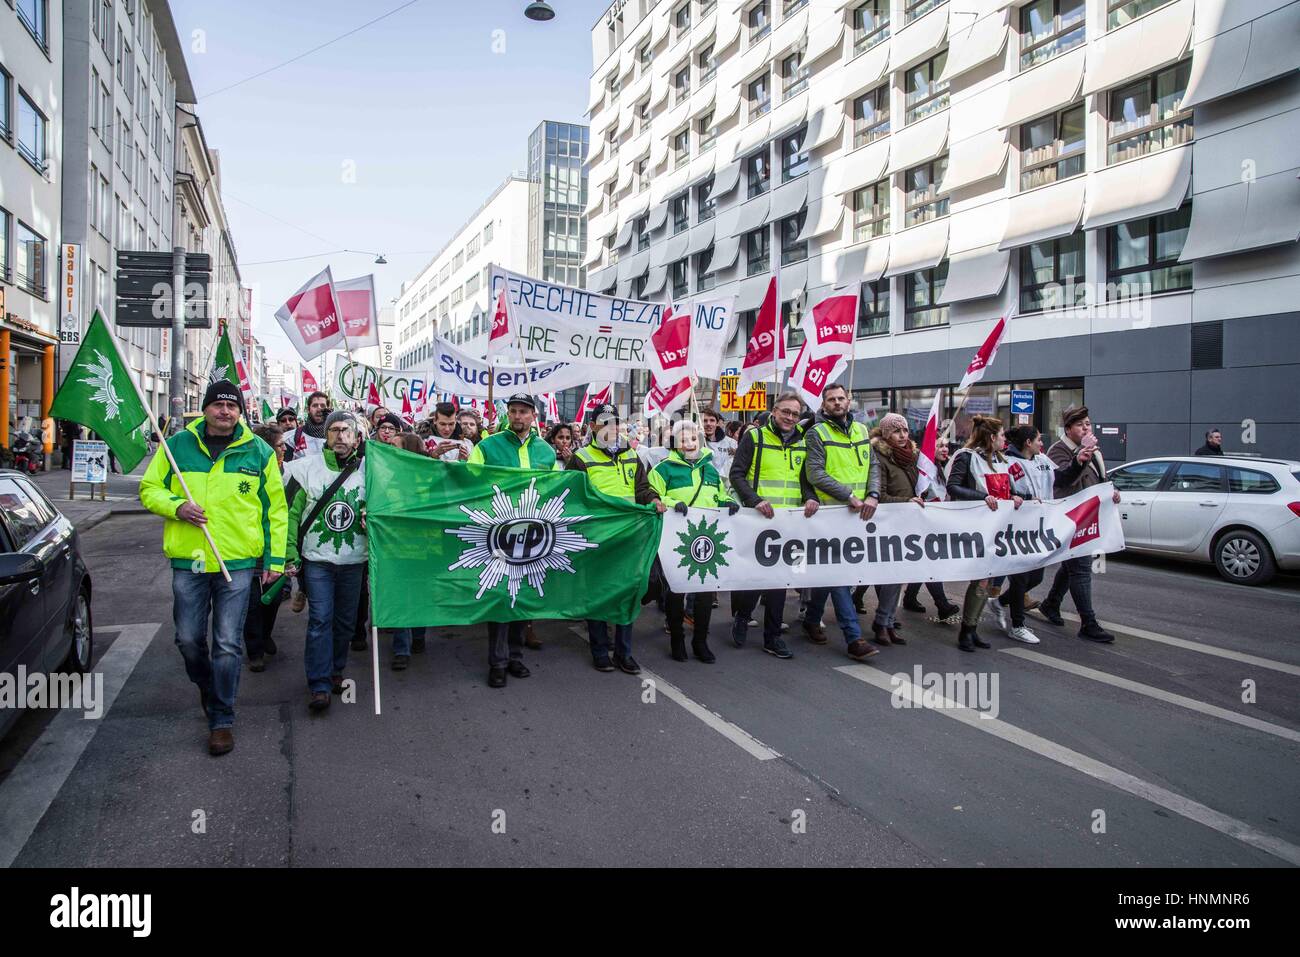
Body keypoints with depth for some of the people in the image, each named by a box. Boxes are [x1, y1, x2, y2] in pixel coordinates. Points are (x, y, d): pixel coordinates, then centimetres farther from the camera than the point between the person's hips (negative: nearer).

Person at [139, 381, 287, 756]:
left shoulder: (258, 452, 2)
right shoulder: (178, 445, 4)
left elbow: (275, 508, 5)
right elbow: (150, 489, 11)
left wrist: (274, 559, 2)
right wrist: (176, 506, -11)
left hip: (237, 561, -2)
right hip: (188, 560, 2)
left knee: (228, 644, 0)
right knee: (189, 638, 11)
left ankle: (222, 720, 13)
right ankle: (207, 687, 41)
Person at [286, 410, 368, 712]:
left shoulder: (368, 470, 0)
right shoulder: (308, 468, -2)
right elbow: (291, 512, 1)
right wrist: (291, 554, -4)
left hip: (354, 561, 2)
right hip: (317, 559, -2)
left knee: (345, 620, 12)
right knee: (320, 619, -6)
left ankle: (335, 671, 31)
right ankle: (319, 685, 0)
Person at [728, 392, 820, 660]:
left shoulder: (802, 443, 12)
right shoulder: (754, 437, -2)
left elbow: (806, 478, 17)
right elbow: (737, 474, -6)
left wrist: (810, 497, -4)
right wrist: (755, 501, -18)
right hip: (757, 518, -4)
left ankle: (772, 637, 16)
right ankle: (741, 617, 28)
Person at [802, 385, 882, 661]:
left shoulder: (861, 430, 16)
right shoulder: (816, 433, -2)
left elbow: (873, 466, 13)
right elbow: (815, 474, -11)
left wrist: (872, 495, -6)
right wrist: (850, 497, -17)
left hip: (863, 511, 6)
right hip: (833, 511, -6)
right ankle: (854, 637, -6)